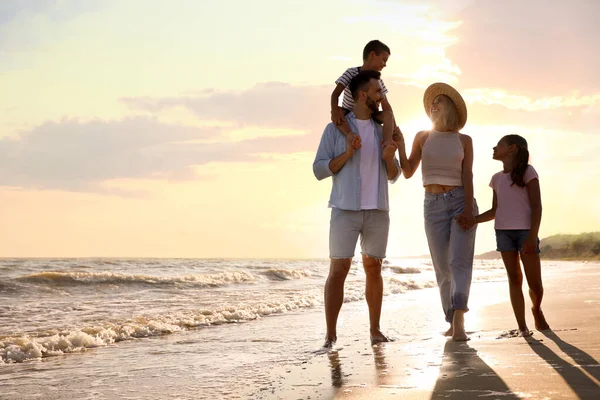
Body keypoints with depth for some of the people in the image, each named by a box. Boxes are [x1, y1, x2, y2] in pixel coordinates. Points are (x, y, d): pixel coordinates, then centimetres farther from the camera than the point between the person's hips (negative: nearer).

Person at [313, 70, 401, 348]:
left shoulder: (382, 130, 13)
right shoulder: (336, 128, 2)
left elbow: (393, 176, 15)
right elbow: (319, 170, -2)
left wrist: (389, 158, -6)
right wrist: (347, 154, -15)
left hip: (378, 210, 4)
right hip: (346, 209, -4)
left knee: (373, 268, 7)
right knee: (338, 269, -7)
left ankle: (375, 330, 13)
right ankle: (330, 335, -4)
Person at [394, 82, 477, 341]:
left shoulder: (464, 140, 7)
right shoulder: (423, 137, 10)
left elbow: (467, 175, -2)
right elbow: (408, 172, 8)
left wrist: (469, 209, -14)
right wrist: (400, 146, -8)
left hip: (461, 201, -2)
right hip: (434, 204, 2)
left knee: (460, 261, -13)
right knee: (442, 266, 1)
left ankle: (459, 321, -23)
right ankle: (452, 321, 9)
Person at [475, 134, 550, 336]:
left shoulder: (527, 171, -2)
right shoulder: (497, 178, 14)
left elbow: (537, 206, -6)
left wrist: (532, 236, -15)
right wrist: (472, 219, 1)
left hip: (525, 231, -4)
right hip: (503, 231, 4)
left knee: (535, 282, -3)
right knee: (514, 279, 0)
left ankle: (536, 309, 27)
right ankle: (522, 327, 1)